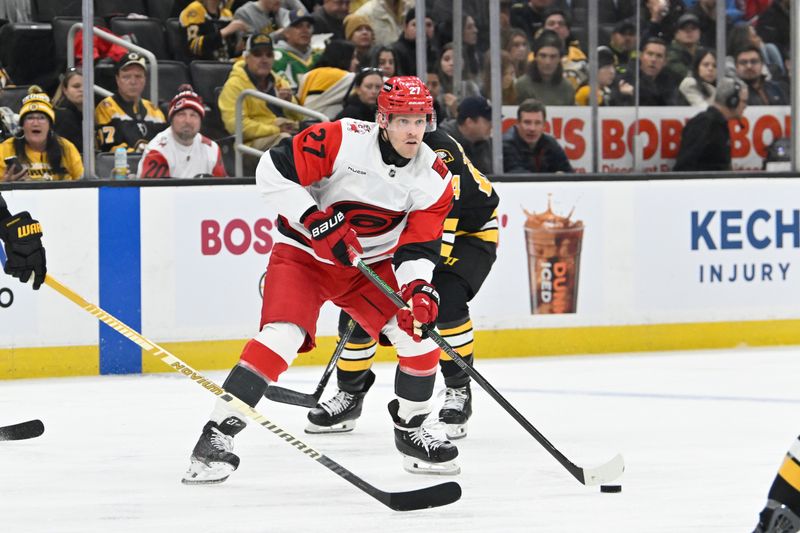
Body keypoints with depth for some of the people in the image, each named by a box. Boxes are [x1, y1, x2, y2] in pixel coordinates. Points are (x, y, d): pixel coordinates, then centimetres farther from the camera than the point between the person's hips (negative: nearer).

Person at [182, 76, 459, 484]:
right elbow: (273, 171, -23)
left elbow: (418, 247, -8)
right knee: (281, 336, -25)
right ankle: (216, 436, -20)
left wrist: (418, 289, -28)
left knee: (421, 332, -8)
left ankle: (410, 429, 15)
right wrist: (317, 221, -29)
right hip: (303, 253, -5)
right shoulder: (342, 140, -22)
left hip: (371, 264, 5)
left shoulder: (435, 178, -8)